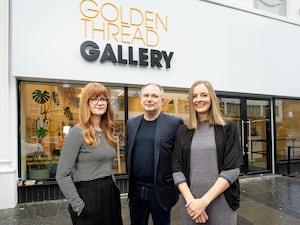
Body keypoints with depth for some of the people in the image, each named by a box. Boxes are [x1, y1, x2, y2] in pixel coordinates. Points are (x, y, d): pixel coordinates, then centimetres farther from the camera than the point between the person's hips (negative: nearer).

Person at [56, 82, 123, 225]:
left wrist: (114, 189, 11)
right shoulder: (77, 132, -14)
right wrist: (78, 206, -15)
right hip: (89, 196, -7)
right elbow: (62, 176, -15)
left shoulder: (106, 132, 8)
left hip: (110, 195, 7)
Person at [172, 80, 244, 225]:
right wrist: (190, 200, -13)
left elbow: (232, 169, -9)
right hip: (190, 202, 2)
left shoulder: (228, 128, -2)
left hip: (221, 202, -1)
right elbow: (177, 169, 0)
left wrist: (205, 200, -15)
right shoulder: (182, 132, 4)